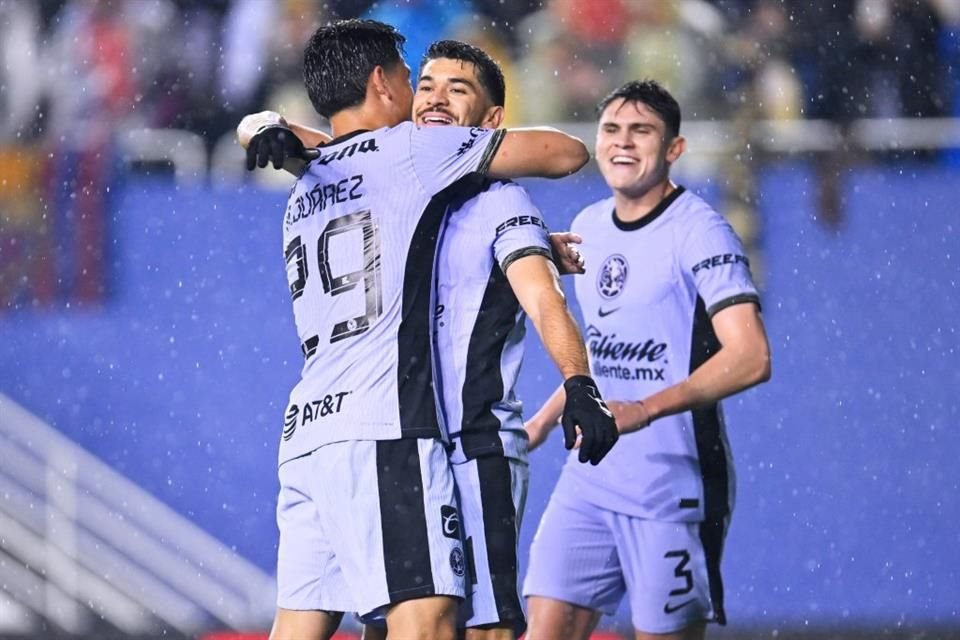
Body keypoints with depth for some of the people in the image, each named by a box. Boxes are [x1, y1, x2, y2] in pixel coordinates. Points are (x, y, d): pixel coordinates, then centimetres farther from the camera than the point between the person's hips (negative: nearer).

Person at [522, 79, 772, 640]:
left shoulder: (698, 232, -12)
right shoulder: (588, 227, 12)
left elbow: (750, 358, -22)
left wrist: (644, 411, -30)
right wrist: (545, 419, 24)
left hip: (675, 485, -7)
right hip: (589, 481, 7)